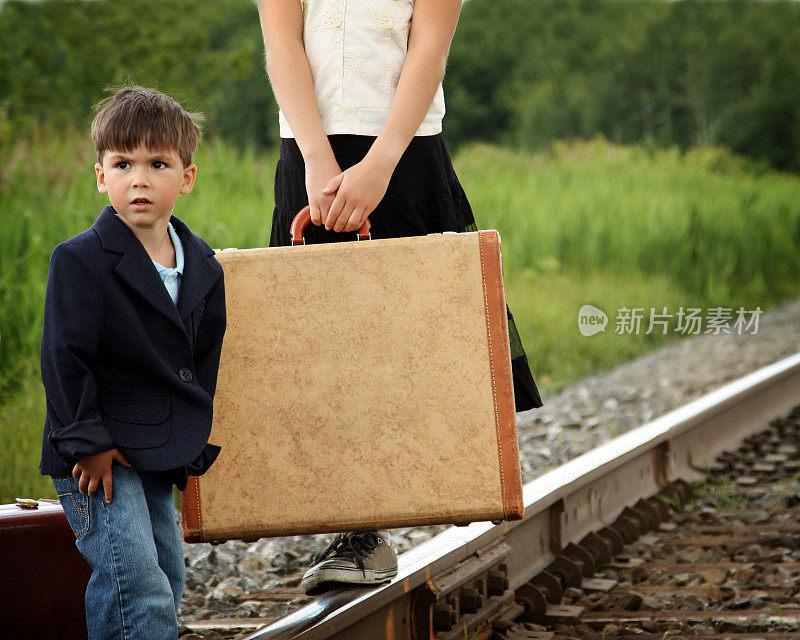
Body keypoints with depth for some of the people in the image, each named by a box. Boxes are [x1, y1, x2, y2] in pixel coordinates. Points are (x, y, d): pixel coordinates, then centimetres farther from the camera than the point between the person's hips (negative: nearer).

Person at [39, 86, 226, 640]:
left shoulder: (203, 267, 7)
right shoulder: (80, 261, -11)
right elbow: (64, 358, -12)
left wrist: (194, 446, 13)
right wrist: (87, 441, -15)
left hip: (159, 461, 7)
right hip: (99, 458, -7)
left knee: (167, 588, 12)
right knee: (140, 590, -16)